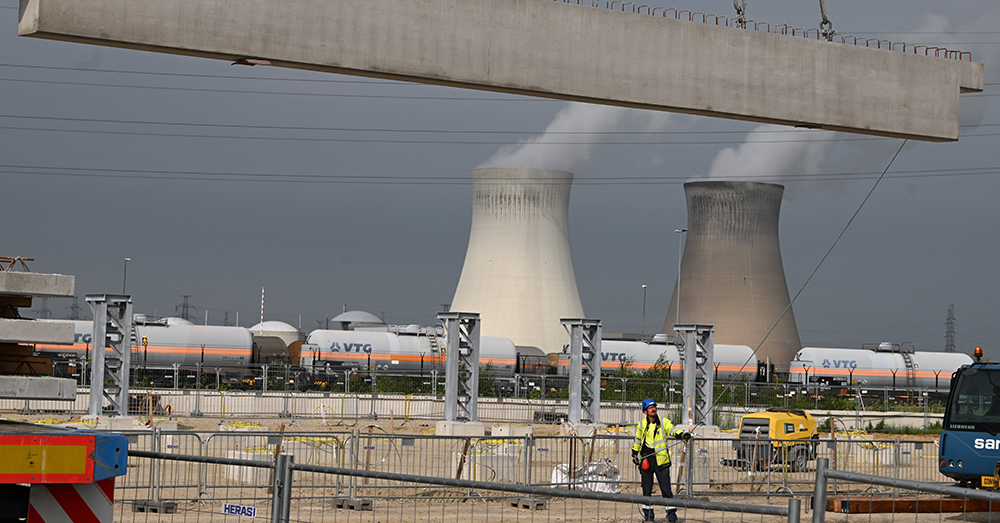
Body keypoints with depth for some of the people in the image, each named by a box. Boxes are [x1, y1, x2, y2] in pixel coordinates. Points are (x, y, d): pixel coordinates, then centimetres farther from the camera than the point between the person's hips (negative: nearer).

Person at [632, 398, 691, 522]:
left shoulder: (664, 422, 2)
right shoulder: (641, 425, 9)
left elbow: (673, 430, -14)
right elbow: (637, 440, 22)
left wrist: (682, 435, -34)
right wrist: (635, 454, 23)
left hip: (660, 460, -2)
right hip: (645, 460, 2)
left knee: (665, 487, -5)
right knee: (647, 488, 5)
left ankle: (671, 512, 0)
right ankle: (648, 511, 16)